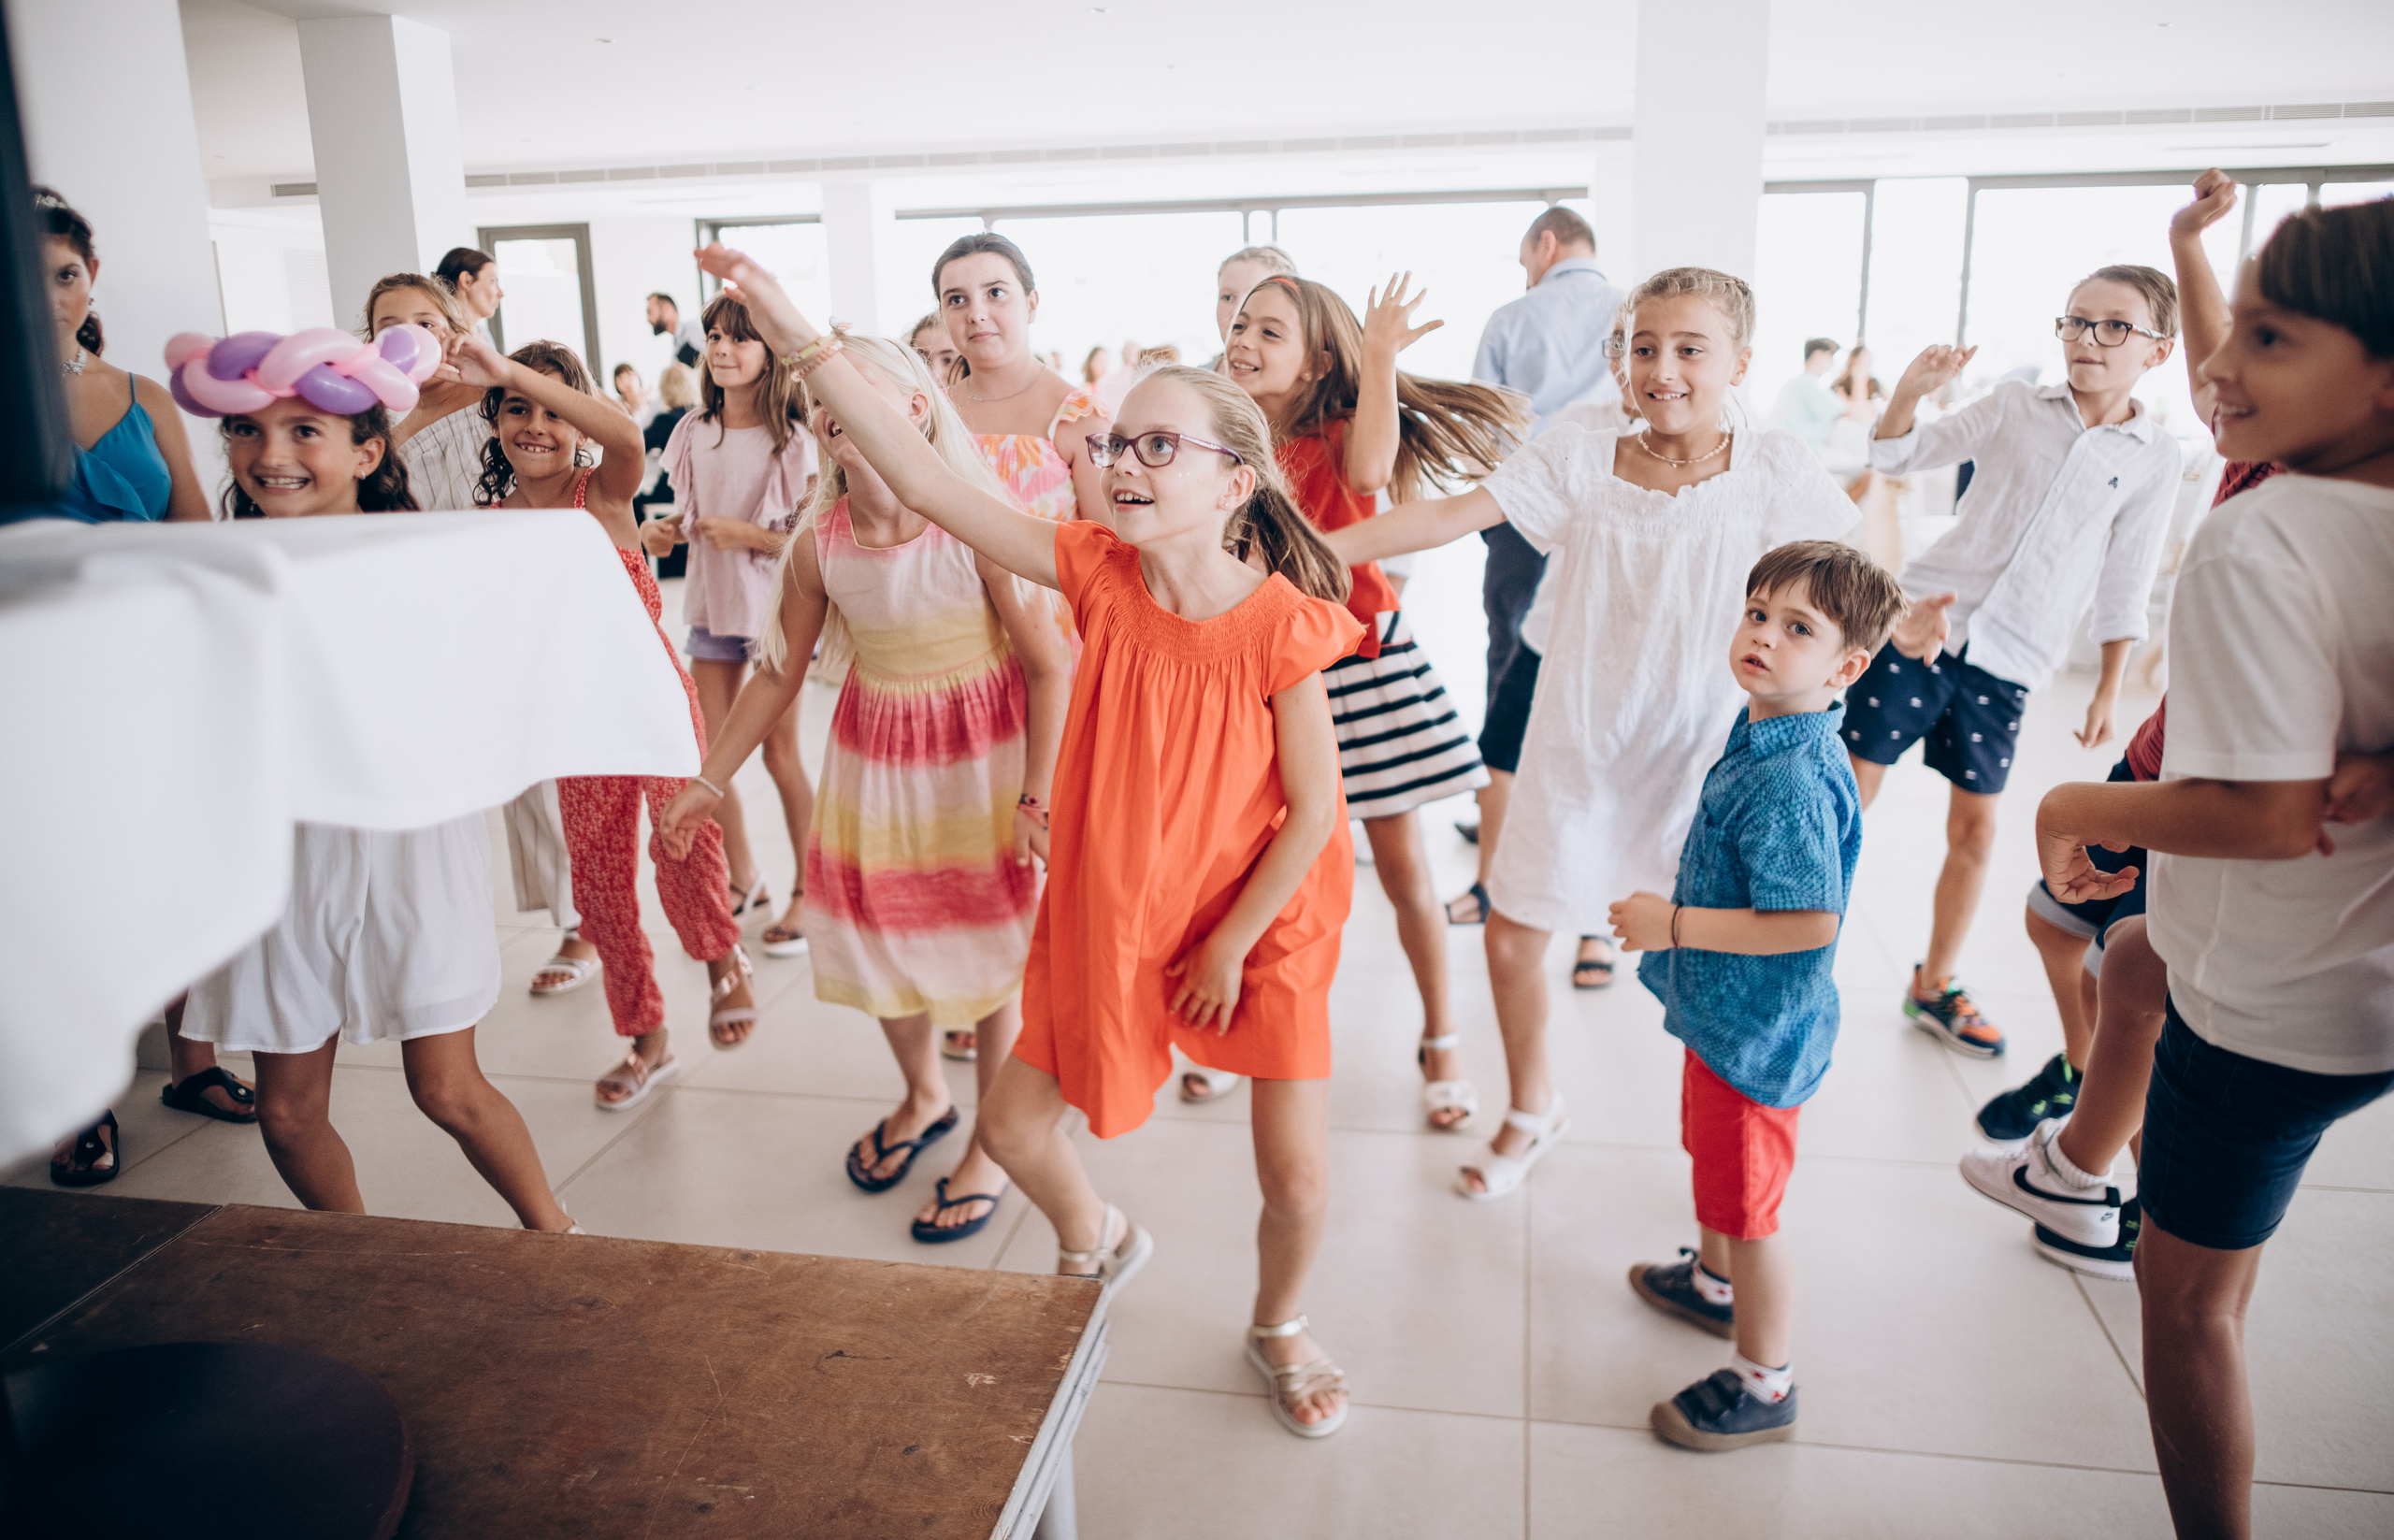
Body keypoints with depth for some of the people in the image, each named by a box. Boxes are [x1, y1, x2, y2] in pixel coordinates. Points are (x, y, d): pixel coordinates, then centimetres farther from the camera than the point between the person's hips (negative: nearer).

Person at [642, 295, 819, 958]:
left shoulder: (791, 438, -11)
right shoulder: (695, 432, 6)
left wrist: (745, 534, -22)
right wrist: (661, 530, -3)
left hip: (775, 608, -5)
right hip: (713, 605, 6)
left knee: (779, 754, 1)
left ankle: (807, 889, 17)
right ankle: (743, 878, 26)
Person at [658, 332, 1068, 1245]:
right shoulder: (819, 544, -8)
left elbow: (1050, 666, -18)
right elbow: (779, 673, 5)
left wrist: (1036, 798, -21)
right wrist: (706, 779, 7)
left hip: (981, 757, -4)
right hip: (874, 756, 5)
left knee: (990, 948, 5)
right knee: (877, 935, 14)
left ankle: (992, 1145, 27)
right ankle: (923, 1098, 43)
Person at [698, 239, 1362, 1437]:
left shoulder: (1281, 624, -22)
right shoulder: (1101, 574, -12)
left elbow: (1316, 808, -16)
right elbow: (928, 487, -19)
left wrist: (1234, 944, -11)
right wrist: (803, 341, -26)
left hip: (1261, 922, -3)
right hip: (1111, 910, 4)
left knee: (1296, 1172, 1)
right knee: (1012, 1124, 9)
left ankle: (1279, 1328, 36)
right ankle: (1093, 1247, 44)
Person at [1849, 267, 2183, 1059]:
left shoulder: (2154, 459, 4)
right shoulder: (2013, 407, 3)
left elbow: (2124, 586, 8)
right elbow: (1899, 456, 5)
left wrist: (2108, 688, 7)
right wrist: (1909, 392, -14)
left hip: (2009, 662, 1)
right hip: (1923, 625, -1)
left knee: (1974, 825, 8)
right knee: (1849, 789, -1)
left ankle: (1933, 985, 25)